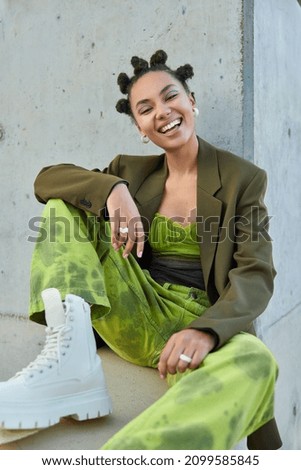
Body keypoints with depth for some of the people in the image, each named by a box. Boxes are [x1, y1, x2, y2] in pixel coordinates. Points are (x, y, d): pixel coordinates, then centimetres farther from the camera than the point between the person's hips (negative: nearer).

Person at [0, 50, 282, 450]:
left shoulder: (243, 178, 0)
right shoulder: (133, 170, 10)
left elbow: (256, 274, -10)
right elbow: (46, 179, 2)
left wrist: (206, 331, -30)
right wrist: (113, 190, -19)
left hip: (202, 324, -3)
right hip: (137, 316, 3)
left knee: (254, 362, -38)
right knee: (66, 206, -8)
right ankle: (73, 357, -27)